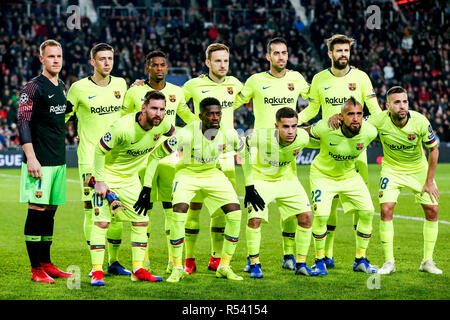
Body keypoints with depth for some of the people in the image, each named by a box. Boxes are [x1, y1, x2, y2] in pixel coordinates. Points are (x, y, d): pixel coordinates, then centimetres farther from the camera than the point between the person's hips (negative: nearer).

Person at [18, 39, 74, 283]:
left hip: (58, 161, 8)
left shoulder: (62, 87, 16)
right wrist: (31, 158, -20)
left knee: (50, 212, 11)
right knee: (37, 211, -6)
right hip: (39, 161, -8)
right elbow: (23, 123, -13)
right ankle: (36, 269, -3)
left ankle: (46, 264, 18)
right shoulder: (33, 87, -8)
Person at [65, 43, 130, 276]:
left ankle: (114, 261, 17)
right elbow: (64, 117, 5)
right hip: (90, 158, -4)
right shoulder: (79, 88, -5)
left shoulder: (120, 84, 8)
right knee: (92, 211, -6)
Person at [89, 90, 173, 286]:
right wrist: (99, 180, -20)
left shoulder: (161, 125, -12)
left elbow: (173, 133, 13)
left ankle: (138, 270, 14)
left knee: (141, 221, 5)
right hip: (108, 175, -6)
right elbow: (99, 150, -19)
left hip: (131, 178, 6)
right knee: (101, 221, -13)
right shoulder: (122, 127, -30)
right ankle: (97, 272, -9)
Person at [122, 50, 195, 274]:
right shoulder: (135, 92, 1)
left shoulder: (176, 92, 8)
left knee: (172, 207, 0)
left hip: (170, 156, 2)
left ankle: (174, 259, 5)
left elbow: (190, 118, 24)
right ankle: (144, 258, 10)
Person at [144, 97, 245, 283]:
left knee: (235, 213, -12)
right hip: (187, 173, -3)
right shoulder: (186, 134, -30)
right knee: (179, 212, -26)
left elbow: (244, 153, 2)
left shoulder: (228, 135, -19)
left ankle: (224, 267, 2)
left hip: (212, 174, 3)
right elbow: (156, 156, -20)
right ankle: (177, 267, -10)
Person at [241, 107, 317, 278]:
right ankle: (254, 264, 0)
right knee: (254, 218, -19)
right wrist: (249, 186, -18)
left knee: (306, 216, -5)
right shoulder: (262, 137, -34)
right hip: (260, 178, -3)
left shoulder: (303, 138, -24)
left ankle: (301, 264, 8)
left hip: (286, 179, 3)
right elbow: (245, 156, -18)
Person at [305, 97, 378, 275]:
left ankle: (360, 260, 10)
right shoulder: (325, 128, -30)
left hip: (349, 175, 3)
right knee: (321, 215, -20)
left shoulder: (369, 132, -22)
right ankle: (320, 261, 1)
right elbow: (306, 133, -8)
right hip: (323, 174, -3)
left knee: (367, 211, -6)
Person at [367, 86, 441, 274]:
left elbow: (434, 149, -11)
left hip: (419, 168, 1)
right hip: (391, 169, -1)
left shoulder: (420, 121, -24)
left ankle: (427, 261, 7)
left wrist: (429, 181, -10)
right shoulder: (379, 121, -24)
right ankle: (389, 262, -5)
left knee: (432, 210, -6)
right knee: (386, 210, -16)